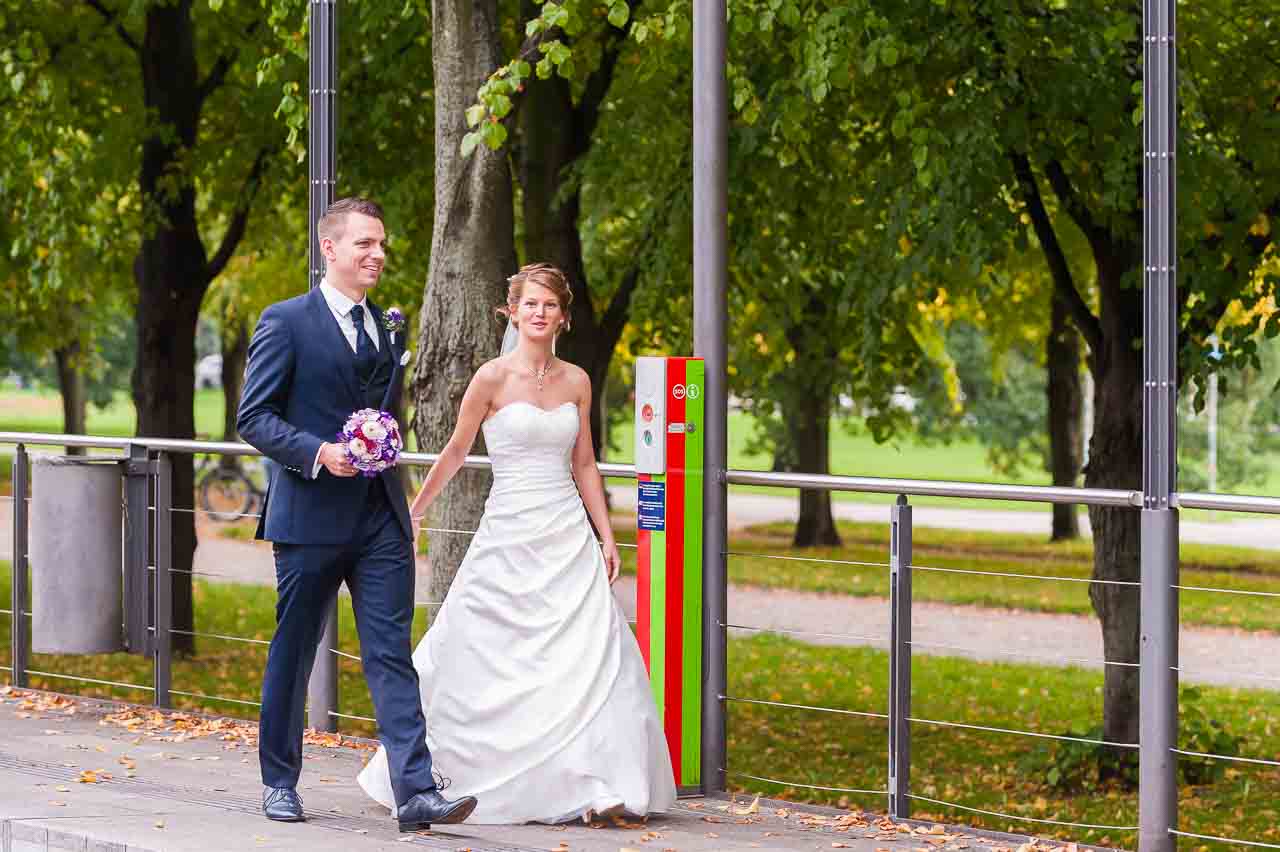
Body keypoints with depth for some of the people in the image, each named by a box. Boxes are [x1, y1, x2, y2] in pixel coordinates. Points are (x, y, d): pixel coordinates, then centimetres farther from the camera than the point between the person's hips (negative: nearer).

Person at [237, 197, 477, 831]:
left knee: (392, 653, -5)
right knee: (291, 654, 8)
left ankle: (415, 792, -13)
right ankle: (279, 783, 22)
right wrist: (317, 452, -20)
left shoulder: (385, 330, 15)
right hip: (309, 515, -4)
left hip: (380, 516, 4)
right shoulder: (285, 322, -4)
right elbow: (253, 417, -9)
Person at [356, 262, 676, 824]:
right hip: (509, 539, -3)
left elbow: (584, 466, 13)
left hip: (569, 540, 3)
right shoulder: (493, 378, -5)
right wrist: (413, 515, 11)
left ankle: (598, 784, -8)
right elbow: (455, 453, 5)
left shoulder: (576, 382, 7)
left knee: (595, 656, -9)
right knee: (481, 661, 2)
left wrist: (606, 537, 8)